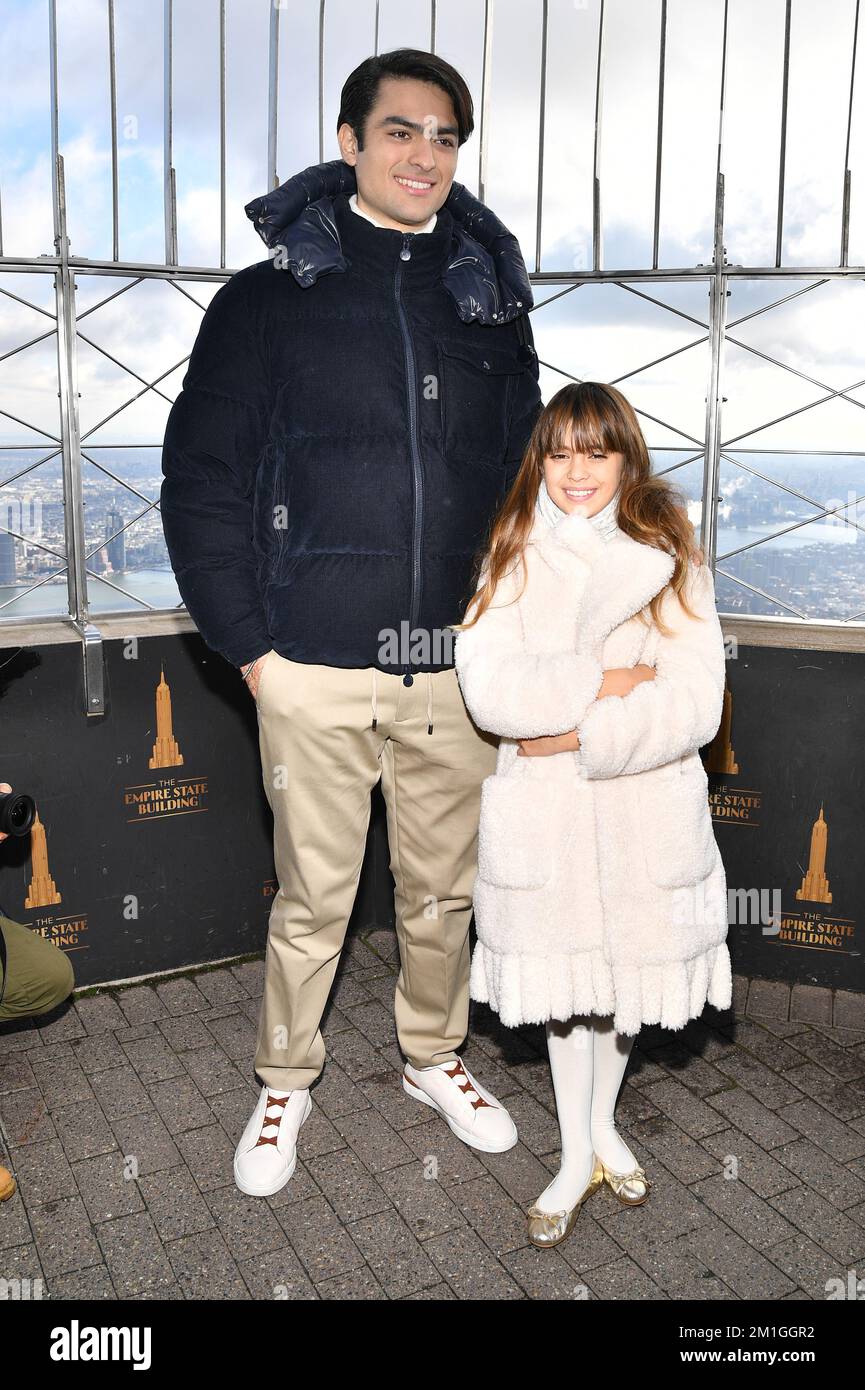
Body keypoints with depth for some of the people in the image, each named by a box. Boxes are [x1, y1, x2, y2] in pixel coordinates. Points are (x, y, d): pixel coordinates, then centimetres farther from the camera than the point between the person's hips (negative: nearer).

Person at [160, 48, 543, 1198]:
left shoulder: (492, 303, 10)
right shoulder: (269, 298, 1)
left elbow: (524, 474, 15)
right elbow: (200, 478, -1)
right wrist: (248, 643, -6)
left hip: (457, 665, 3)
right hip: (316, 668, -3)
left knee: (444, 890, 16)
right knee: (312, 899, 9)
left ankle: (435, 1056, 39)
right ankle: (285, 1082, 33)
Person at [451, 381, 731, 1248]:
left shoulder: (670, 560, -3)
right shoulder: (514, 559, -2)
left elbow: (695, 702, -13)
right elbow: (486, 687, -14)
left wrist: (579, 734, -19)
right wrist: (605, 681, -20)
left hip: (647, 811, 0)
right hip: (541, 813, 0)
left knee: (630, 975, 16)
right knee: (563, 982, 13)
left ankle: (604, 1124, 44)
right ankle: (577, 1158, 34)